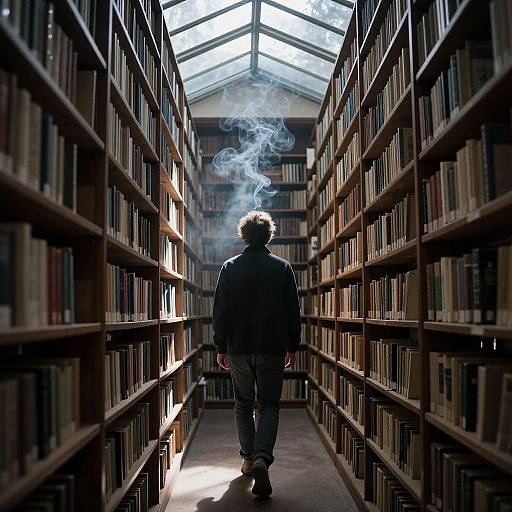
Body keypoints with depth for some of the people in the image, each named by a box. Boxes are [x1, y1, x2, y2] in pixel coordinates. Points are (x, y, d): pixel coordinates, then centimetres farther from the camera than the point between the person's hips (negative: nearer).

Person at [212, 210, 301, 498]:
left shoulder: (230, 267, -1)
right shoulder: (283, 268, -1)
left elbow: (221, 311, -1)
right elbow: (293, 311, 1)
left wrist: (221, 348, 7)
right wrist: (292, 347, 10)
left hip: (239, 348, 1)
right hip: (272, 349, -1)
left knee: (244, 405, 16)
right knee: (268, 405, 6)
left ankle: (248, 459, 23)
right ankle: (262, 458, -15)